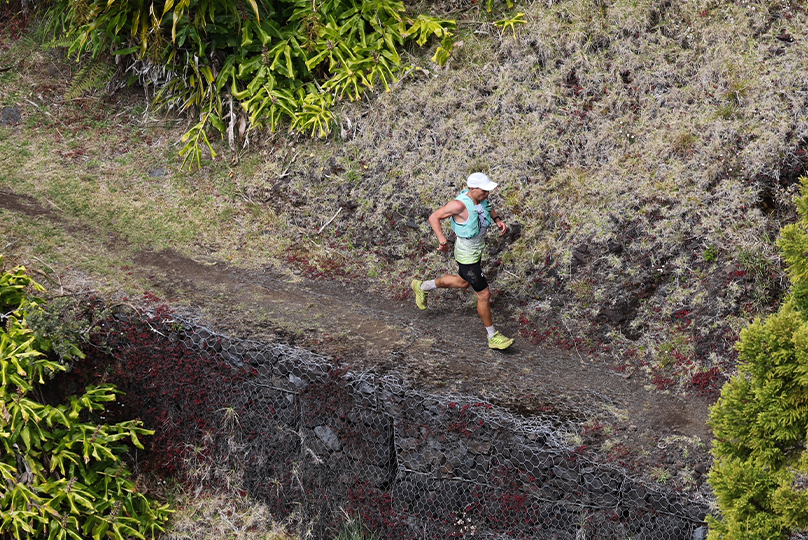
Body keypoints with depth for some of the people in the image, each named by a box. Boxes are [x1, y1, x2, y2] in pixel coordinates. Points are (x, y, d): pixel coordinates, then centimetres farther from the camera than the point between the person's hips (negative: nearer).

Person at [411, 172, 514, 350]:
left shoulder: (482, 198, -9)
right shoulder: (460, 205, -32)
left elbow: (489, 209, 16)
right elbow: (434, 217, -24)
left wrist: (497, 220, -2)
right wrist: (443, 241, -30)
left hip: (477, 250, 9)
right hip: (467, 256, -9)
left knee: (463, 282, 32)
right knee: (484, 294, -2)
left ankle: (422, 287, 52)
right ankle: (493, 337, 14)